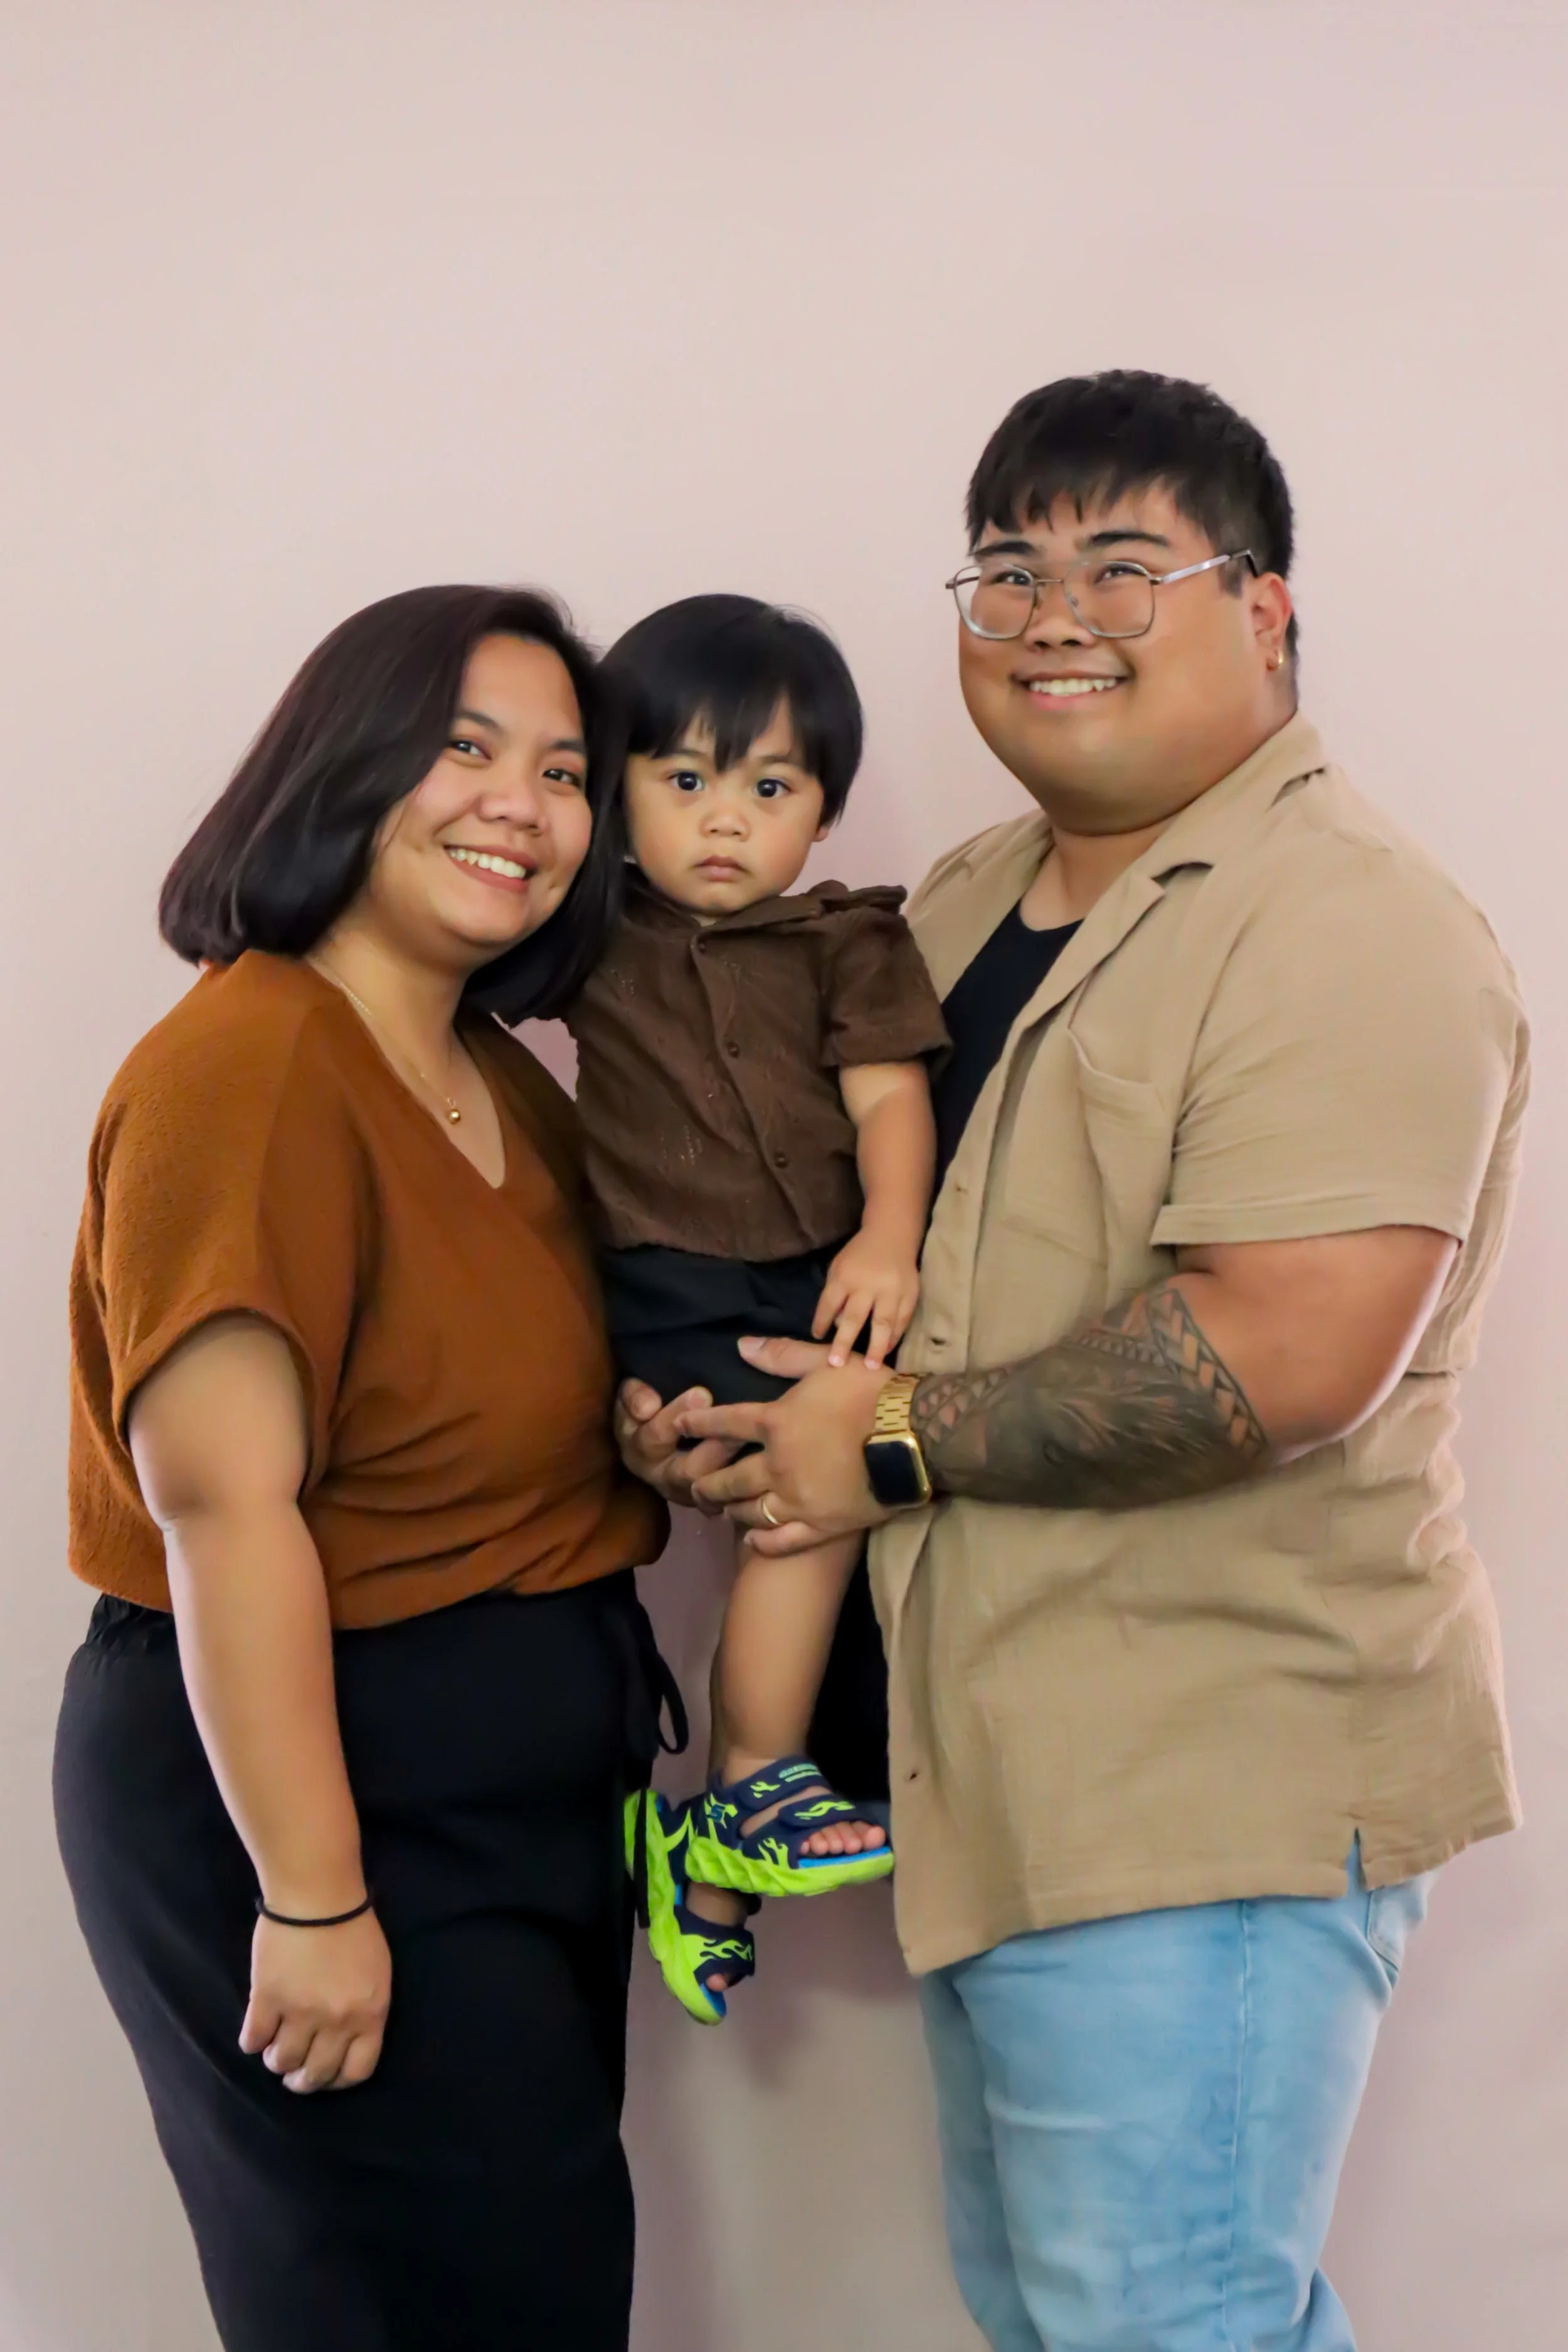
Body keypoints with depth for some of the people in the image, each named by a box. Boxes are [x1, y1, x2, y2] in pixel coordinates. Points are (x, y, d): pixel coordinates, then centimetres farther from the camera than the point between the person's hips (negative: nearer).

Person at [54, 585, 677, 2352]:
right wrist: (312, 1901, -23)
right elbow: (222, 1504, -23)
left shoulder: (507, 1082, 10)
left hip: (527, 1790, 9)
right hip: (312, 1785, -9)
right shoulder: (250, 1065, -18)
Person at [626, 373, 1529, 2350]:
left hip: (1214, 1785, -9)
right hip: (1004, 1767, 9)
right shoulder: (965, 908, 12)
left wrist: (894, 1438, -16)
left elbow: (1281, 1356, -26)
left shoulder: (1342, 926, -15)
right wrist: (701, 1397, 3)